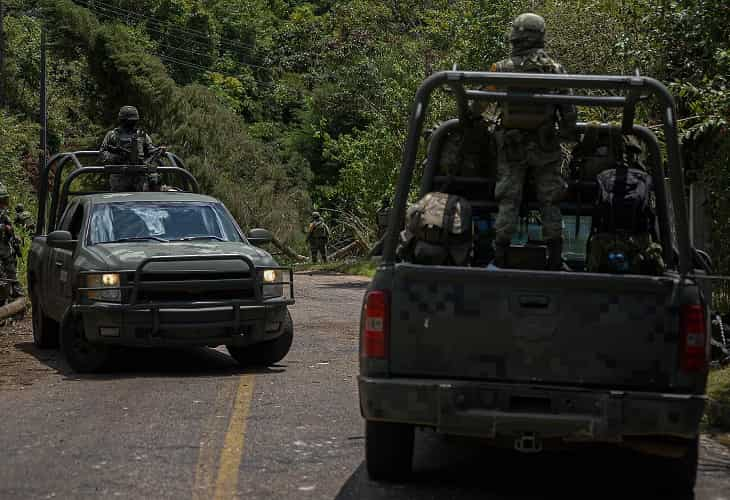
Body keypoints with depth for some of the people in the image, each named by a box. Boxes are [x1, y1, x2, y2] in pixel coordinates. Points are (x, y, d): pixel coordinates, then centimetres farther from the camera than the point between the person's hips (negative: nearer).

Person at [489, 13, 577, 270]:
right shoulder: (555, 69, -4)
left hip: (510, 147, 0)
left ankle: (500, 259, -1)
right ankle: (555, 260, 7)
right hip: (546, 148, 0)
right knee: (550, 203, 7)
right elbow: (569, 112, -3)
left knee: (508, 202, 4)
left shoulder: (502, 69, -5)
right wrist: (569, 136, 10)